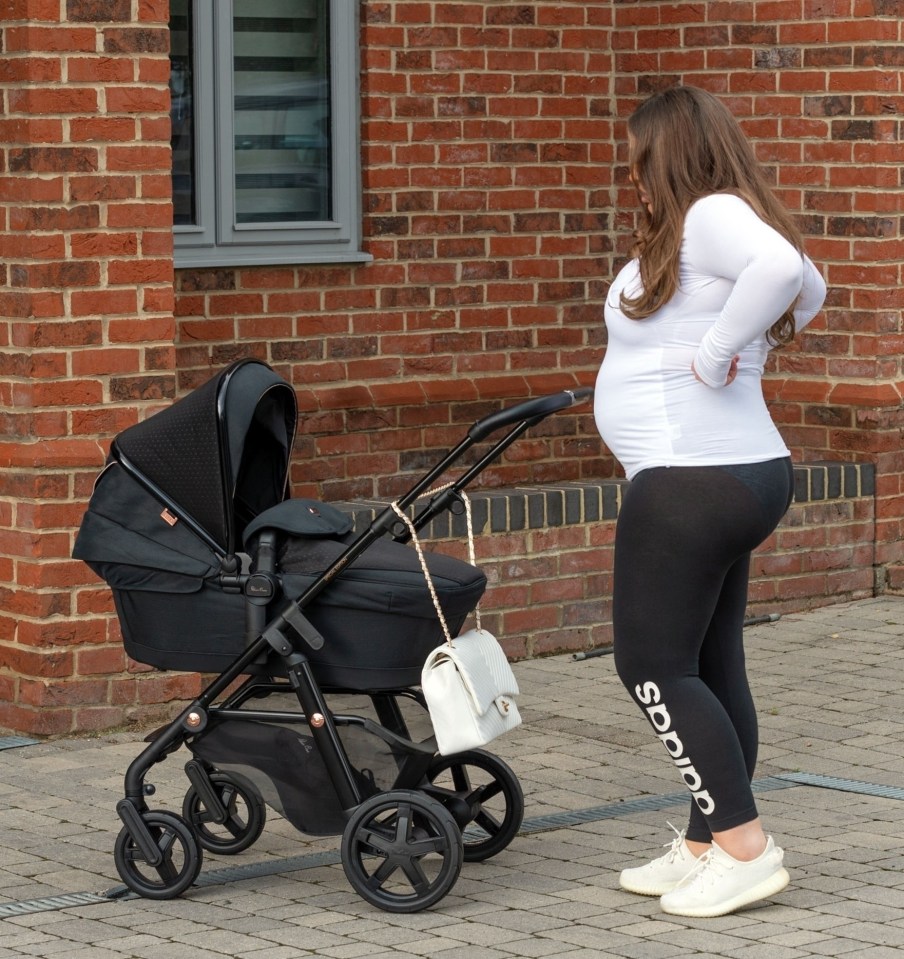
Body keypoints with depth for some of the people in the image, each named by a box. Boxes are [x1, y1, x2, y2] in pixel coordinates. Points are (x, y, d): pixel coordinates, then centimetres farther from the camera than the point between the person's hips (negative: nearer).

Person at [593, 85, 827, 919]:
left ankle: (744, 848, -5)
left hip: (691, 484, -11)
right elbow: (809, 289, 31)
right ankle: (706, 848, 20)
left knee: (655, 668, -5)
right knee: (713, 667, 14)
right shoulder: (722, 222, 15)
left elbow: (781, 267, -36)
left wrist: (715, 354, -25)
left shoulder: (711, 216, -15)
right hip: (742, 475, 11)